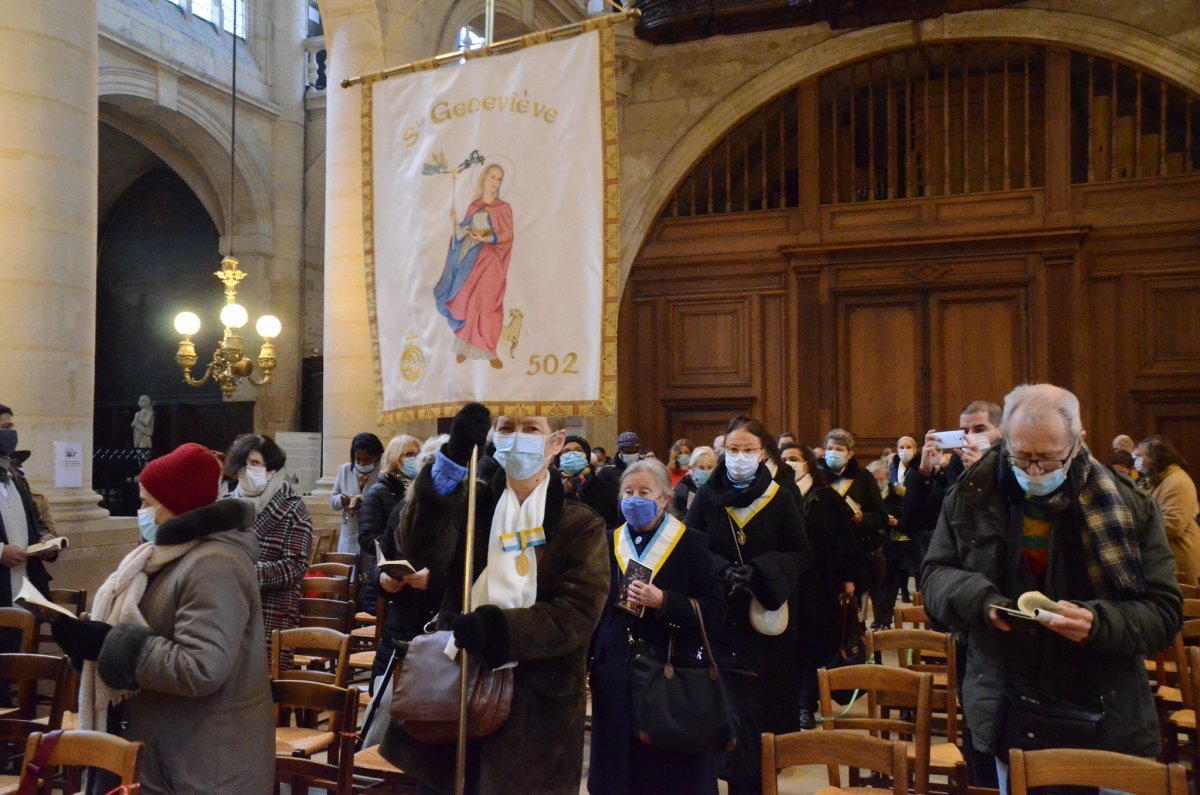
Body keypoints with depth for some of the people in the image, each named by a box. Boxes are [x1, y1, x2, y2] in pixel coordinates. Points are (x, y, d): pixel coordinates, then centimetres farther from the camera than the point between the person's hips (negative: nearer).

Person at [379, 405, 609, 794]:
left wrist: (500, 628, -25)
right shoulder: (469, 502, 7)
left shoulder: (581, 525, 2)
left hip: (537, 705, -2)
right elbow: (420, 550, -13)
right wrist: (454, 458, -24)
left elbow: (577, 613, -10)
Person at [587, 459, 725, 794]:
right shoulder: (609, 543, 8)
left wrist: (662, 601, -20)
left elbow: (715, 610, -9)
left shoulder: (691, 544, -3)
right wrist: (584, 661, 9)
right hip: (615, 673, 3)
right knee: (619, 767, 8)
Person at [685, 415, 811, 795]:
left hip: (769, 619, 0)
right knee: (731, 704, -1)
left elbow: (802, 555, -1)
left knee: (765, 704, 5)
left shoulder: (780, 498, -2)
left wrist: (758, 570, -17)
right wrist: (722, 570, -17)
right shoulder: (706, 497, 1)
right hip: (721, 618, 0)